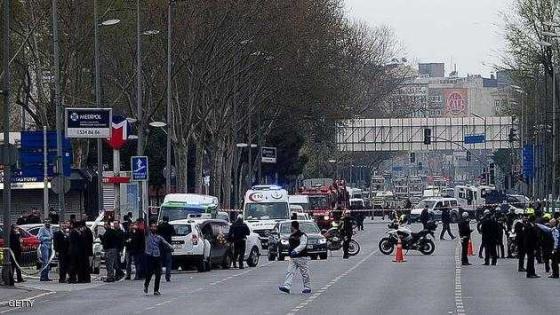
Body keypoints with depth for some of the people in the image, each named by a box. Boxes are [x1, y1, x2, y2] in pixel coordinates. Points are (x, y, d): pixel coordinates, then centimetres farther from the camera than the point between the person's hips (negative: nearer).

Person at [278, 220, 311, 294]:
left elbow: (302, 245, -23)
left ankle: (307, 288, 11)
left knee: (305, 273, 1)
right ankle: (287, 287, -14)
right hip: (293, 258, 8)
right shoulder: (292, 236, 16)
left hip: (301, 257, -8)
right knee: (290, 272, -5)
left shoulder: (302, 235, -10)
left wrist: (295, 251, -33)